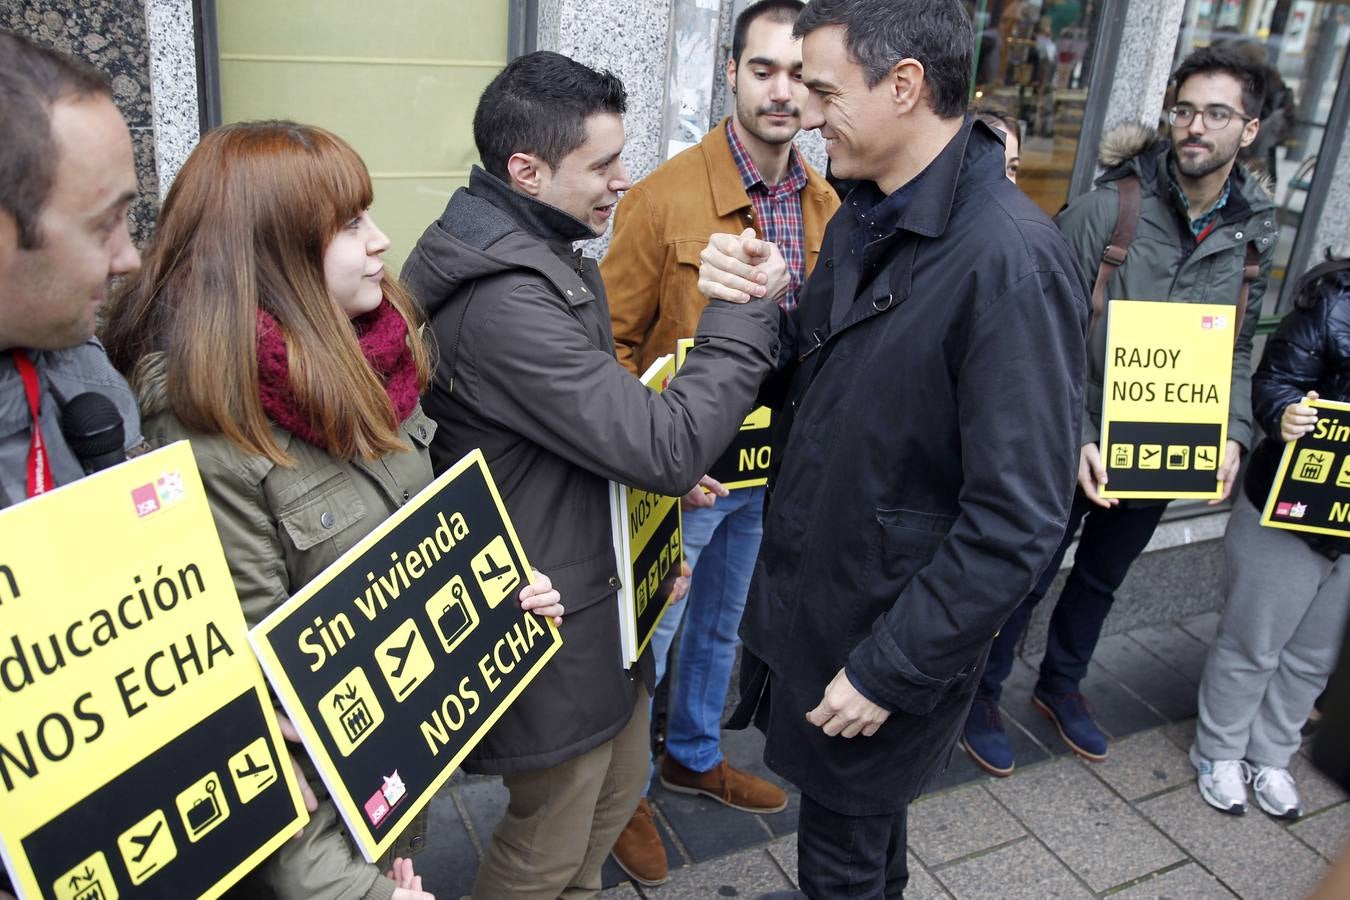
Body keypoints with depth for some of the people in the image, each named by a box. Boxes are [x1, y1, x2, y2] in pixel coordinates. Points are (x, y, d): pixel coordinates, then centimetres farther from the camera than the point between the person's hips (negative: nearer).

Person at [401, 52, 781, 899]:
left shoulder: (541, 256, 6)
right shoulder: (502, 300, -29)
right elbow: (663, 448, -28)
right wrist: (745, 316, -19)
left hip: (596, 586, 10)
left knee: (619, 781, 27)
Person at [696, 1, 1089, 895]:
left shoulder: (1012, 262, -25)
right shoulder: (861, 219, 3)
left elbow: (1018, 520, -24)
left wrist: (892, 669, -19)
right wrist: (747, 310, -12)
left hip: (890, 635, -7)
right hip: (804, 601, 7)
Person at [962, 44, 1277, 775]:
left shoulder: (1254, 232, 2)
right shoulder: (1108, 207, -15)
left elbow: (1236, 350, 9)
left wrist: (1233, 434, -6)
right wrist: (1074, 436, -22)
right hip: (1077, 444, -5)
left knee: (1101, 579, 22)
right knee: (1028, 576, 6)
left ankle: (1061, 686, 44)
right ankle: (980, 694, 28)